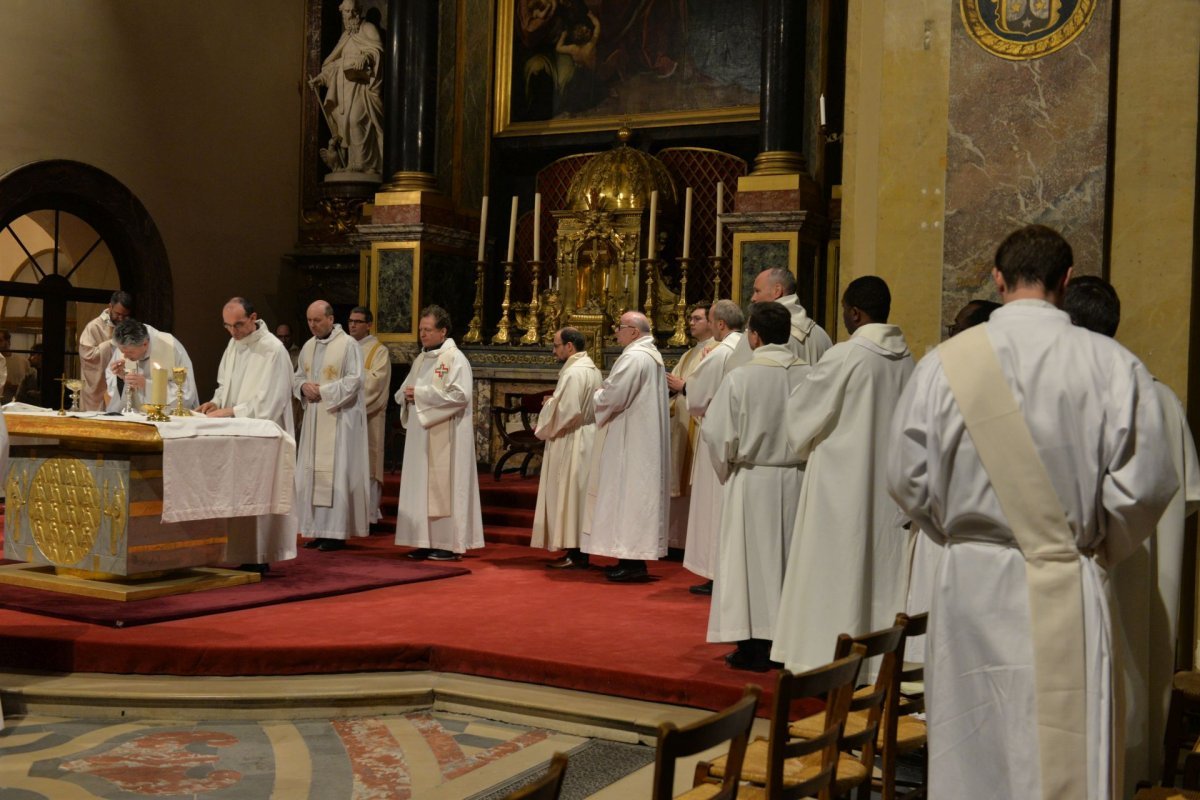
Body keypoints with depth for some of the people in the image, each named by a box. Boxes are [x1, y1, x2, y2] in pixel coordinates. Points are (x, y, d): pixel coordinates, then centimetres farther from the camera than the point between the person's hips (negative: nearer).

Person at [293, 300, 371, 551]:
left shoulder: (348, 345, -8)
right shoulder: (308, 347, 13)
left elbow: (354, 381, -13)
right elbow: (297, 377, 18)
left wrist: (322, 391, -15)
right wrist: (304, 387, -5)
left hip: (339, 420, -7)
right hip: (313, 420, 7)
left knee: (335, 473, -7)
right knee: (311, 473, 7)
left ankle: (336, 532, -3)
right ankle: (319, 530, 13)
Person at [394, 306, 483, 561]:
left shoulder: (455, 359, -8)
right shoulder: (420, 360, 16)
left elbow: (461, 395, -20)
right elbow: (402, 393, 21)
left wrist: (421, 393, -18)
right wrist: (407, 395, -5)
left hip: (444, 438, -8)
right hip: (420, 436, 8)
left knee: (443, 487, -6)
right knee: (421, 487, 7)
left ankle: (449, 544, -1)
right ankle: (426, 541, 12)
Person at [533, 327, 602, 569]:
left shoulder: (573, 372, -17)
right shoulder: (591, 370, 15)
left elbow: (566, 411, -22)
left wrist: (542, 427, -7)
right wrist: (553, 403, 9)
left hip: (571, 442, -10)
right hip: (584, 438, 10)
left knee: (569, 495, -6)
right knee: (578, 496, 12)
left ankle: (574, 556, -4)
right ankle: (578, 552, 15)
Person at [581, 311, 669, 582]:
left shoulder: (634, 357, -17)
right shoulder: (652, 355, 16)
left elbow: (613, 397, -21)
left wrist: (597, 394, -1)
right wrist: (606, 393, 9)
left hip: (630, 442, -10)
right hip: (645, 437, 10)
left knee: (628, 493, -7)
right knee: (638, 493, 11)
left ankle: (632, 563, -5)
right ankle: (634, 557, 15)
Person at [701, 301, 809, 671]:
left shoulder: (740, 378, -14)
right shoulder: (810, 376, -4)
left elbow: (719, 434, -10)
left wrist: (727, 470, 9)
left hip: (753, 481, -3)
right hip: (797, 482, 3)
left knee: (752, 559, 5)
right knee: (791, 558, 12)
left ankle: (754, 647, 8)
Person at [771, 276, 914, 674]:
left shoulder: (844, 356, -15)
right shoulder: (906, 358, 2)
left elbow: (801, 411, -5)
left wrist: (805, 445, 15)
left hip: (843, 480, -6)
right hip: (889, 479, 6)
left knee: (837, 570, 2)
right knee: (884, 564, 11)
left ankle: (828, 656, 7)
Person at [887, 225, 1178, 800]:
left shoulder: (944, 363, -3)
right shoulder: (1113, 365, -7)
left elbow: (908, 481, 1)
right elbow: (1144, 484, -5)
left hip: (969, 581, 2)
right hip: (1065, 591, -1)